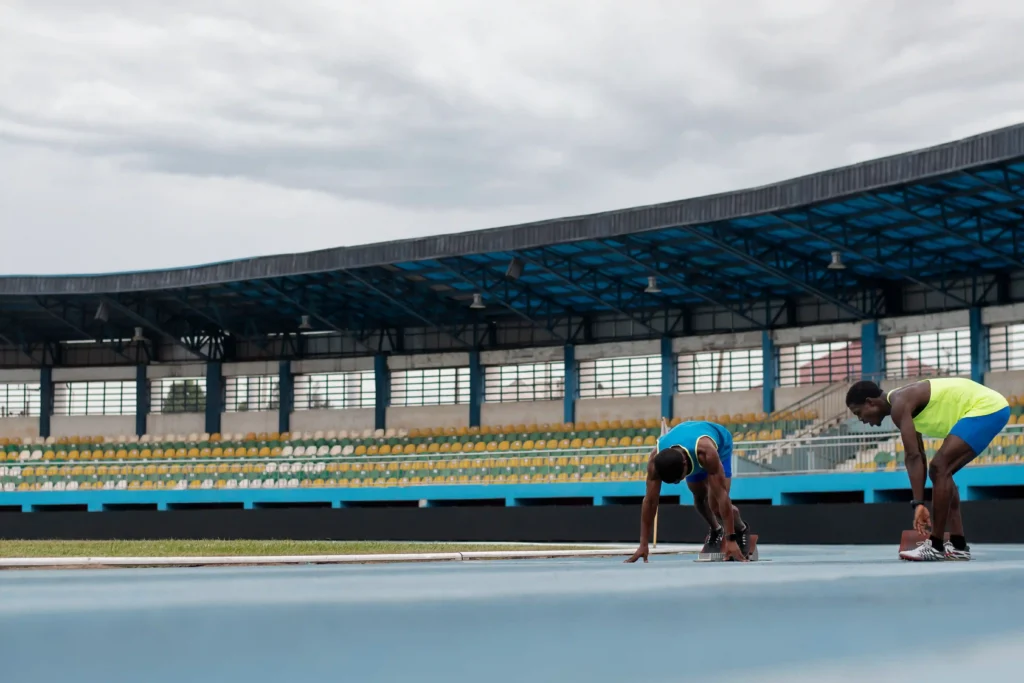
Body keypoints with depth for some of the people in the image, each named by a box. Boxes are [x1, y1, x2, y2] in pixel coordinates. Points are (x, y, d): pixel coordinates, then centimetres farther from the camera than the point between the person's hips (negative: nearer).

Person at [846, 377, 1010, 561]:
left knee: (939, 468, -15)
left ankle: (936, 547, -12)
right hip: (989, 406, 11)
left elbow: (913, 457, -22)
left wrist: (918, 503, -24)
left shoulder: (899, 404, -15)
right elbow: (918, 456, 20)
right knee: (941, 471, 13)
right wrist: (921, 502, 20)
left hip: (986, 408, -11)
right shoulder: (904, 403, 15)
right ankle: (958, 546, 10)